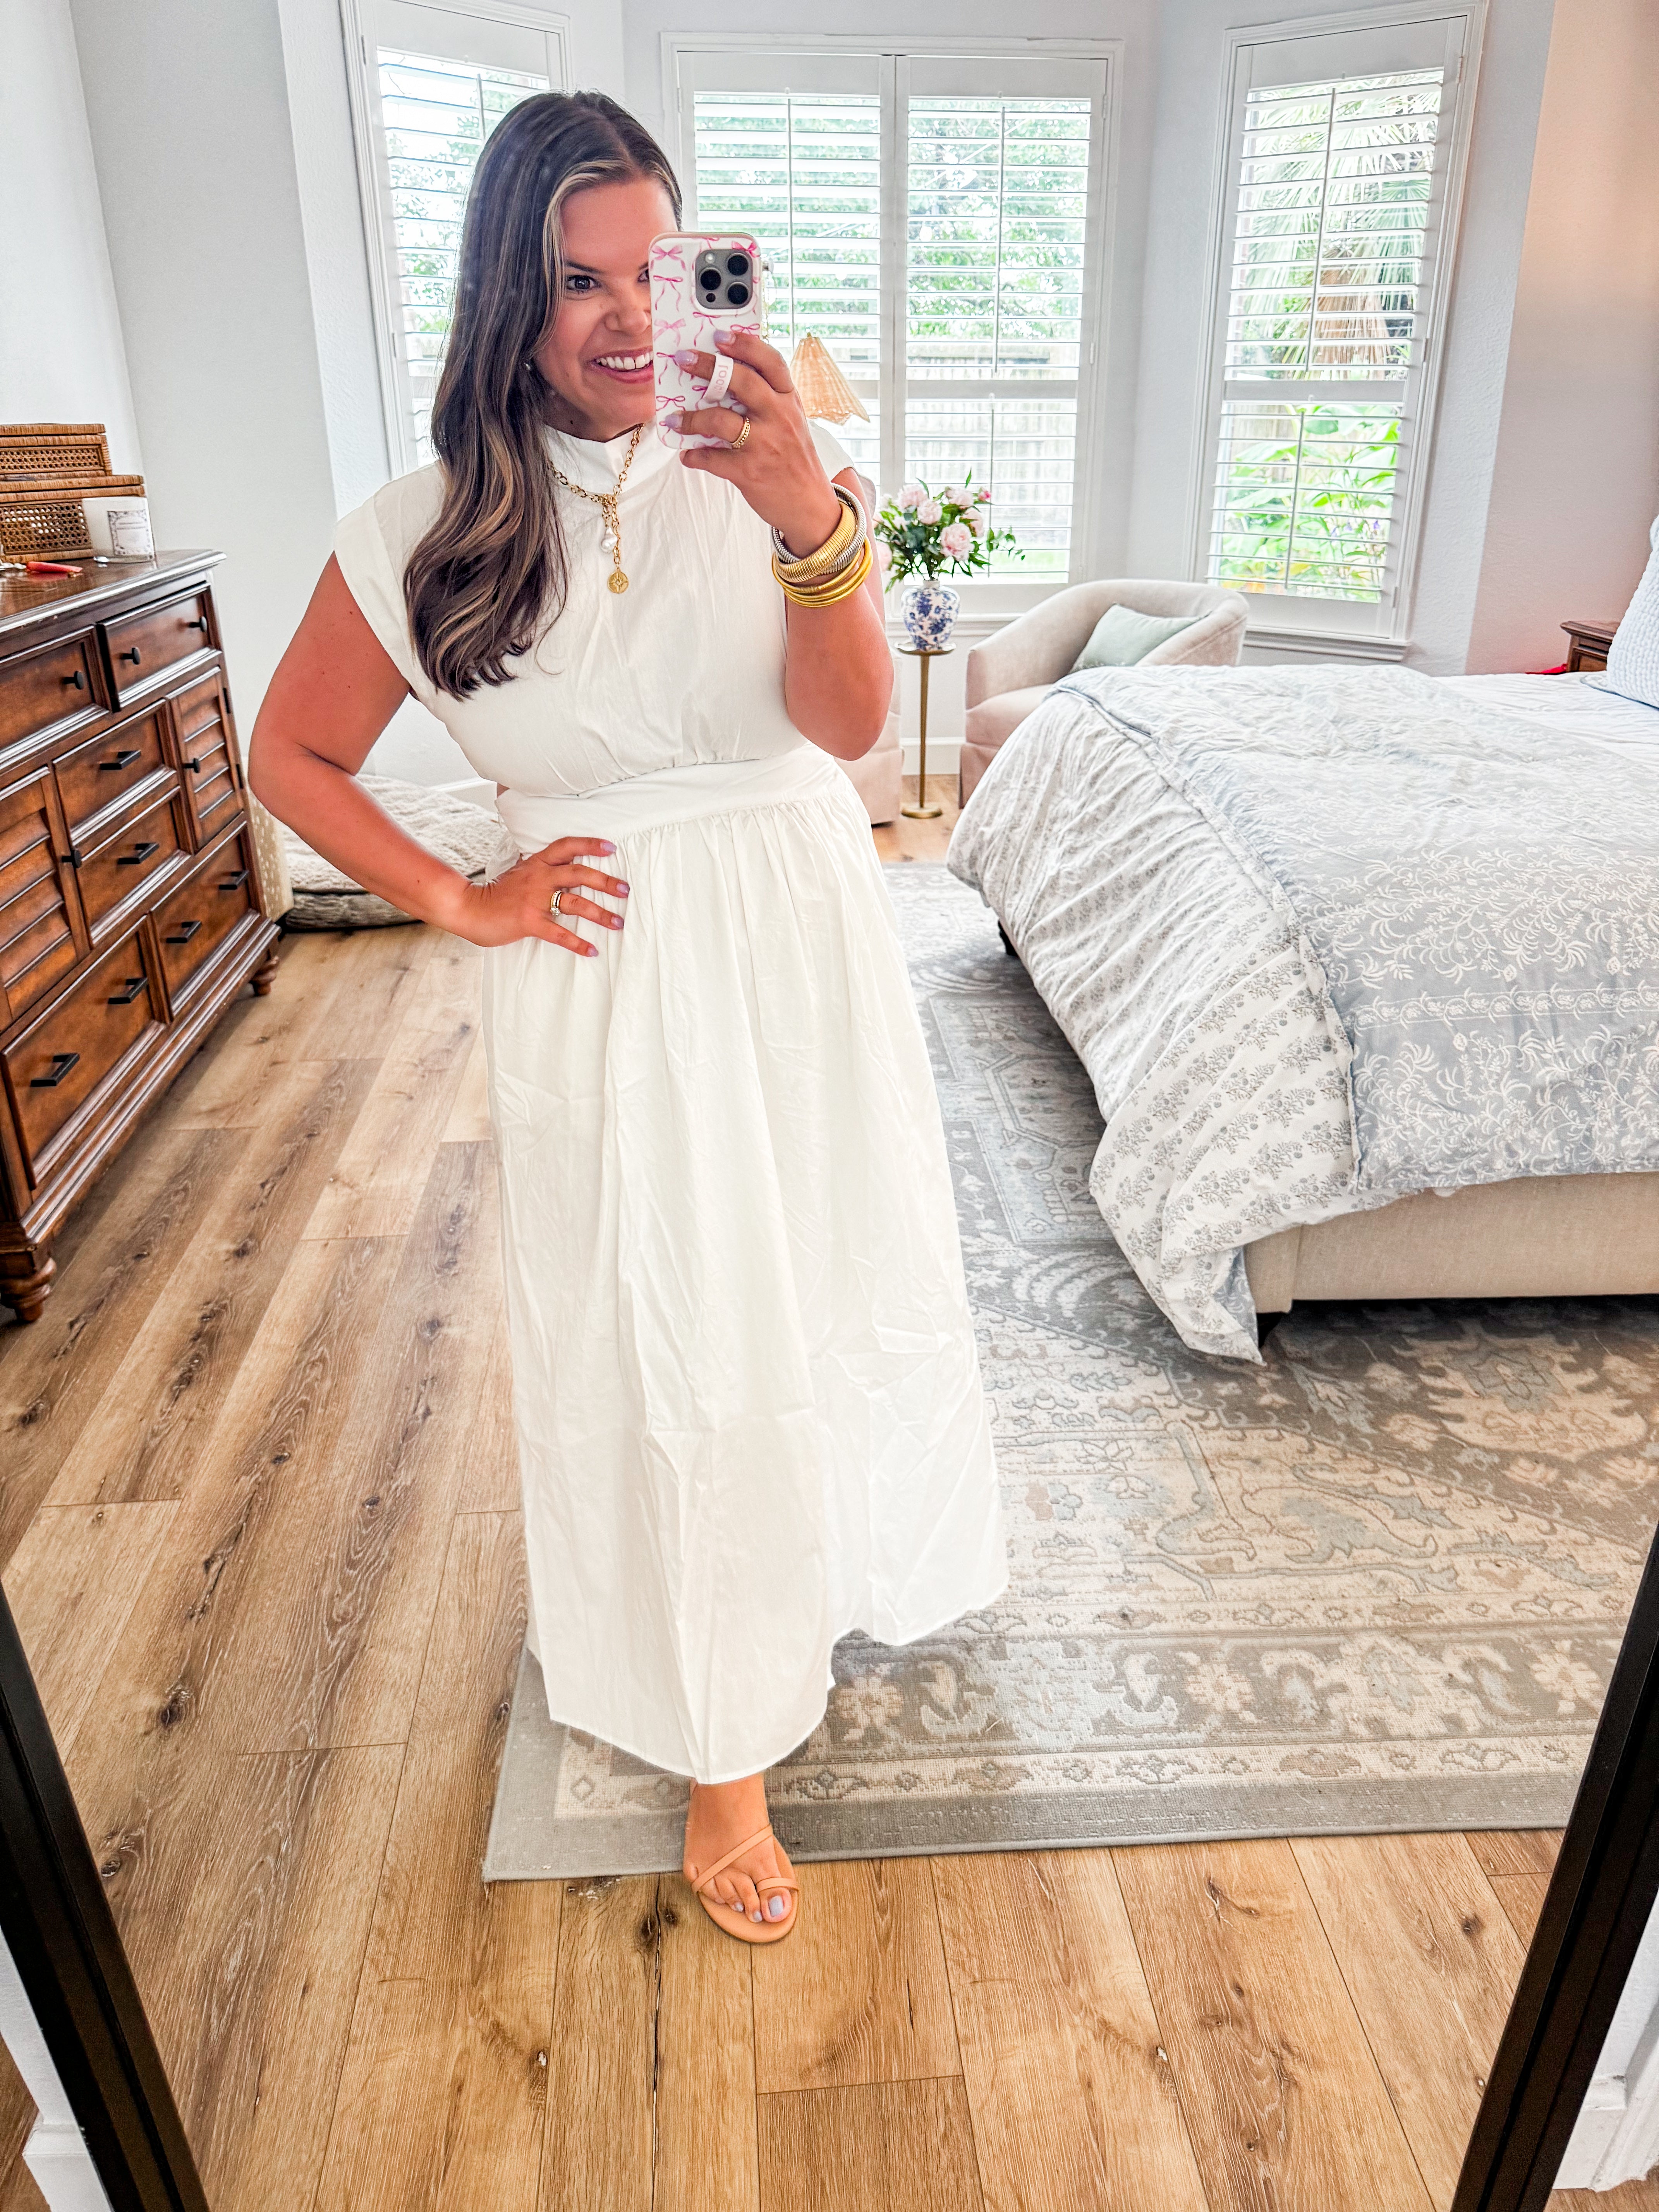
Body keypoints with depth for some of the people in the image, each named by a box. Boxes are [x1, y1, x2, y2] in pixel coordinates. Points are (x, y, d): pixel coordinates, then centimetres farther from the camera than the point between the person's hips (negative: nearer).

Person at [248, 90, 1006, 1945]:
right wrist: (460, 903, -3)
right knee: (659, 1353, 7)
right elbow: (290, 760, 5)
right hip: (610, 984, -1)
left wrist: (814, 524, -35)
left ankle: (831, 1554, 52)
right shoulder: (423, 538, -6)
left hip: (803, 954, 2)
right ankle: (721, 1745, 29)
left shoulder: (757, 464, -5)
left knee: (833, 1286, 18)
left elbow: (848, 722, -18)